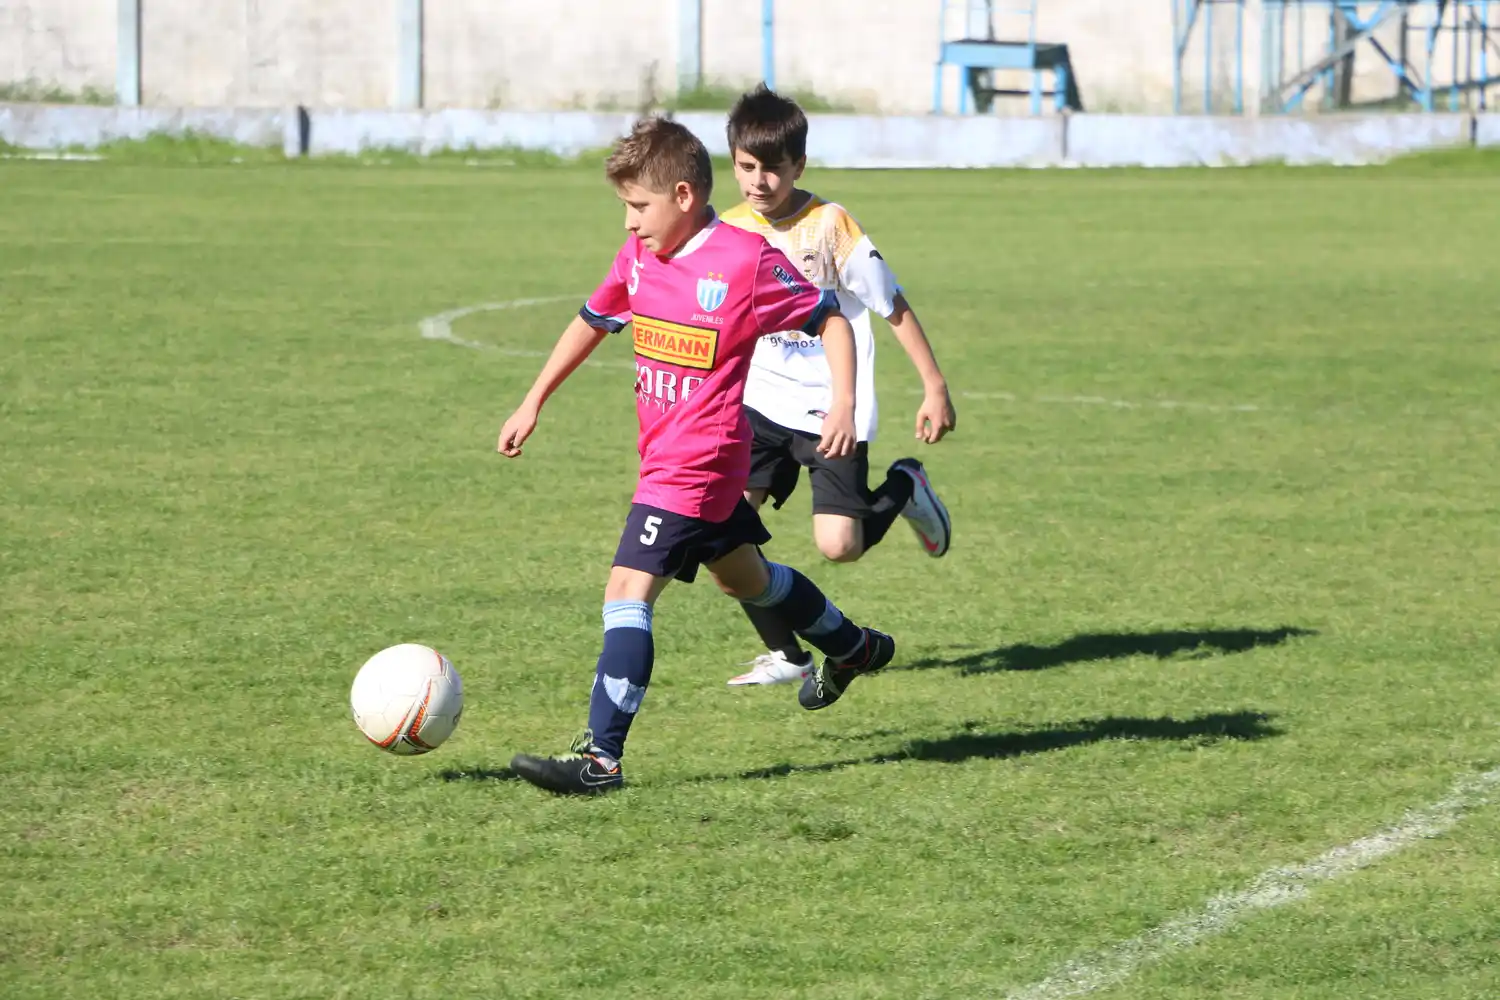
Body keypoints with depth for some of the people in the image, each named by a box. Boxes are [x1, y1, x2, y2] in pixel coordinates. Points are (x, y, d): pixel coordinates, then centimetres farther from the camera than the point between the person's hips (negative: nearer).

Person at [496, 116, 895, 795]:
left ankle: (599, 757, -19)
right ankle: (853, 648, 50)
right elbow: (592, 322, 19)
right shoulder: (638, 257, 4)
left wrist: (844, 404, -19)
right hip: (664, 455, 9)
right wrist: (533, 403, 18)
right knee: (741, 575, 27)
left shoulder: (746, 261, -17)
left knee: (627, 591, -17)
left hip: (695, 465, -9)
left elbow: (829, 319, -8)